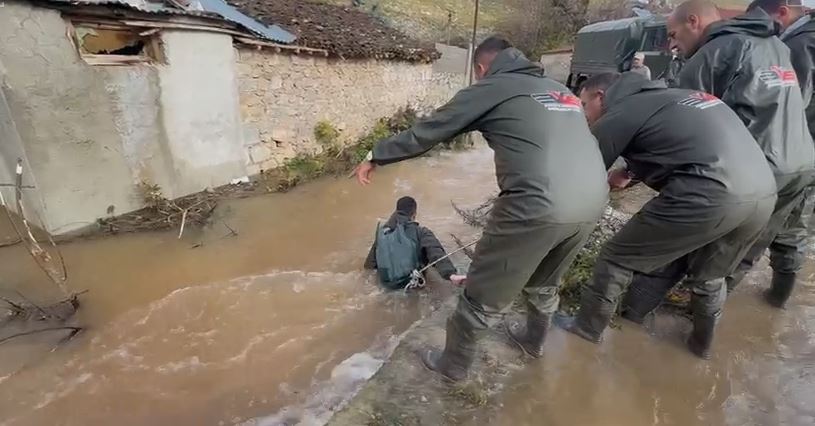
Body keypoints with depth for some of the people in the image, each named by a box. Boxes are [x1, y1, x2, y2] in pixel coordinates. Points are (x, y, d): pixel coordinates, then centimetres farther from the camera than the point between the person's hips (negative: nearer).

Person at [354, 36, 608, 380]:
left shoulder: (490, 88, 6)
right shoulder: (558, 89, 25)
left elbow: (426, 132, 8)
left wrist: (376, 156, 20)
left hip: (540, 206, -7)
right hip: (595, 202, 8)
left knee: (485, 294, 13)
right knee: (544, 283, 31)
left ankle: (453, 365, 33)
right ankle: (533, 341, 54)